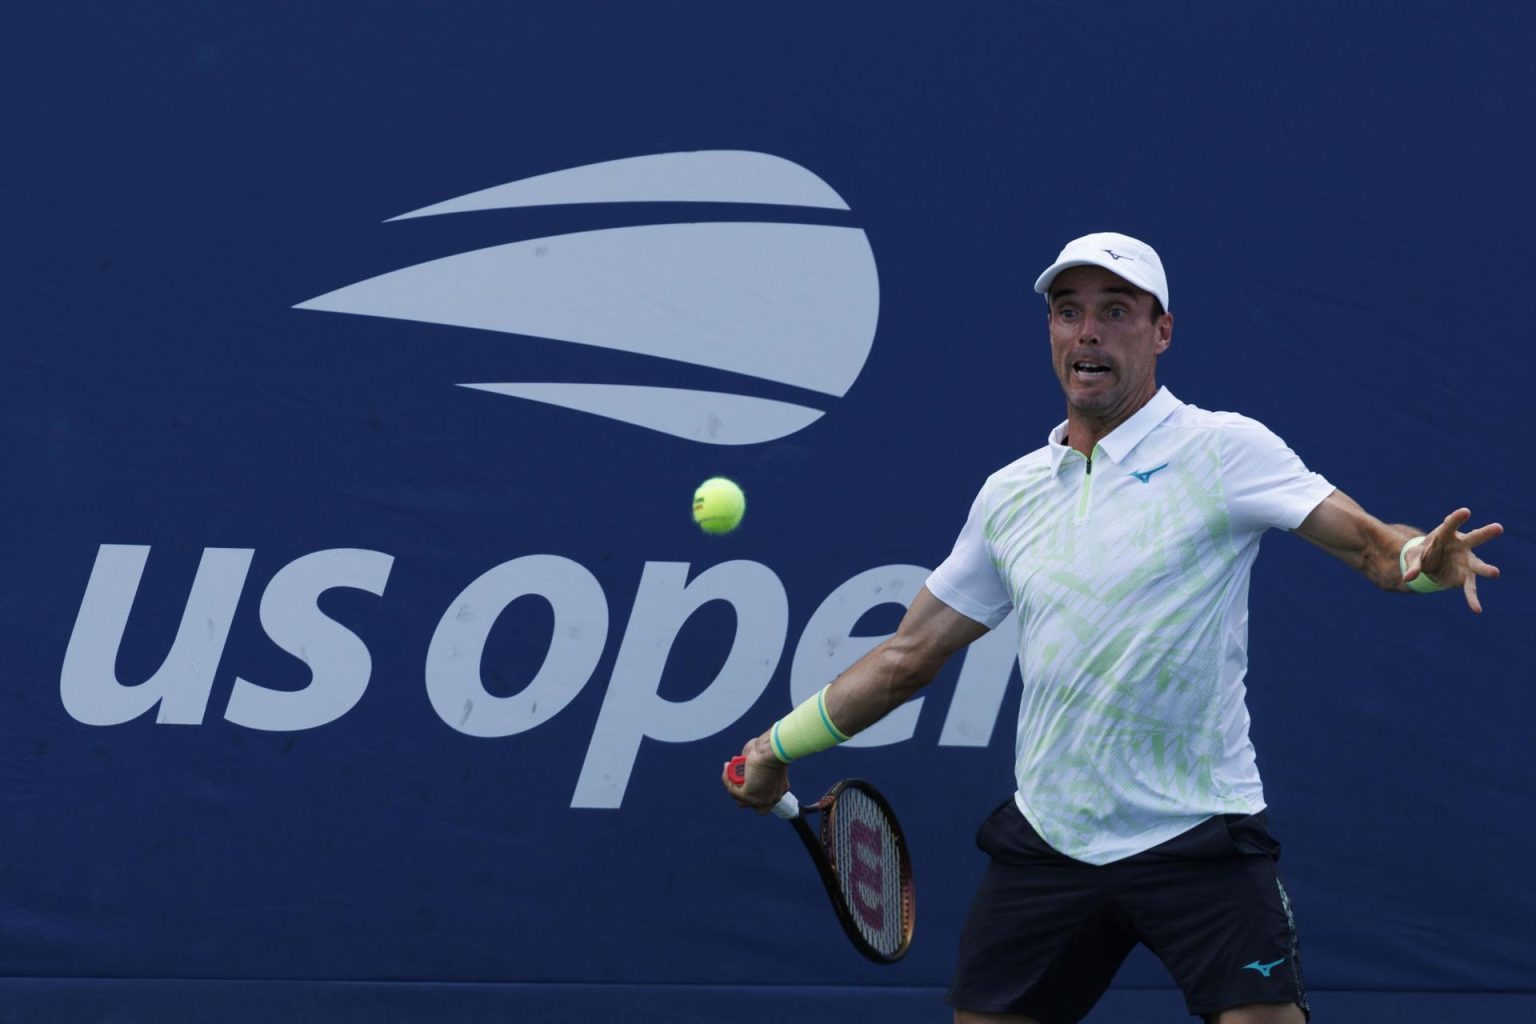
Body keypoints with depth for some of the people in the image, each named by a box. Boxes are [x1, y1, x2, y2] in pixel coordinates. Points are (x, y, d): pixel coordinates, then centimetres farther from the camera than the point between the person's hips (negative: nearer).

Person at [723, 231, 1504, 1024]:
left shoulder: (1222, 450, -3)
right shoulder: (1010, 493, 11)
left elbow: (1365, 540, -13)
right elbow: (910, 655, 19)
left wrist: (1420, 559, -36)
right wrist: (780, 745, 19)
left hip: (1198, 834, -5)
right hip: (1045, 841, 5)